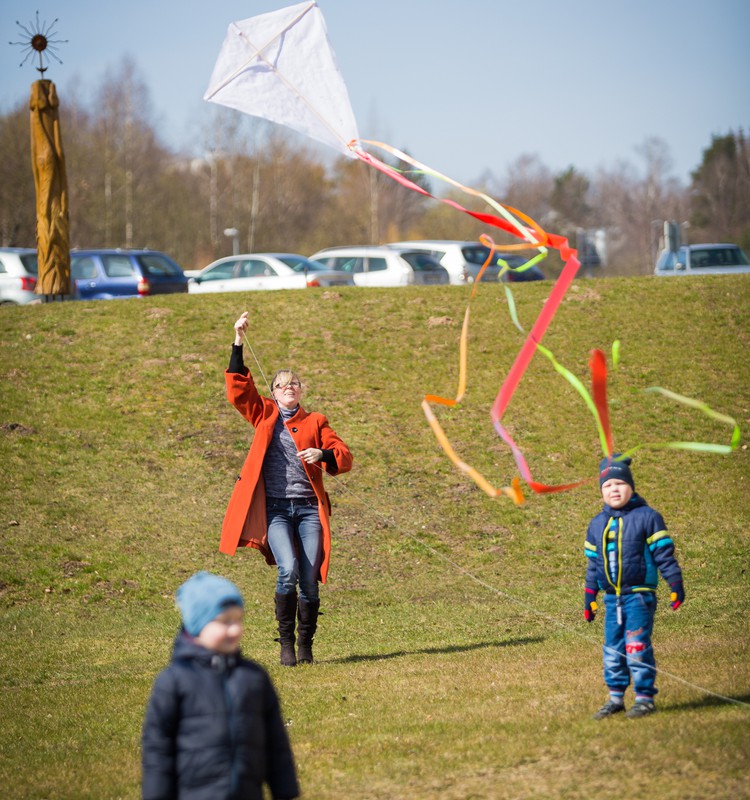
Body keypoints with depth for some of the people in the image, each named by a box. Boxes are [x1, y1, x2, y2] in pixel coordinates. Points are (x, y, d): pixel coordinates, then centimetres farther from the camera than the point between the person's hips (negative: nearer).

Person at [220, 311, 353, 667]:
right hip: (275, 508, -1)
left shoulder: (315, 422, 12)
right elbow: (238, 390, 0)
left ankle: (306, 645, 13)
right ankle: (286, 643, -7)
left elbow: (345, 456, 8)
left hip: (309, 507, 2)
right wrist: (238, 344, -5)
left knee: (309, 580, -3)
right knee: (288, 570, -20)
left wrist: (324, 454, -14)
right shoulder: (264, 415, 12)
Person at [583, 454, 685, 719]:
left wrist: (676, 585, -8)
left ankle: (645, 698, 1)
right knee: (612, 649, 8)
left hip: (639, 595, -5)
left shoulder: (647, 517, -4)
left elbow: (664, 554, -4)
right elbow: (592, 564, 19)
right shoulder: (597, 524, 13)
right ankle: (615, 698, 17)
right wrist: (589, 598, 19)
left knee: (637, 647, -7)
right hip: (611, 597, 6)